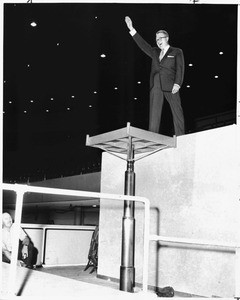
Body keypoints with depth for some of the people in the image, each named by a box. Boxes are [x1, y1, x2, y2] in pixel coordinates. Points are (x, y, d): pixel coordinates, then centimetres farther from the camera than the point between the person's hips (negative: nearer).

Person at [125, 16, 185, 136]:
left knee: (177, 111, -7)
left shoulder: (177, 52, 12)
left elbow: (180, 68, 1)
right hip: (155, 85, 4)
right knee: (154, 114, -6)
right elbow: (143, 44, 19)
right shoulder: (155, 52, 25)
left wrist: (177, 84, -15)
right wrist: (132, 30, 11)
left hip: (170, 85, -3)